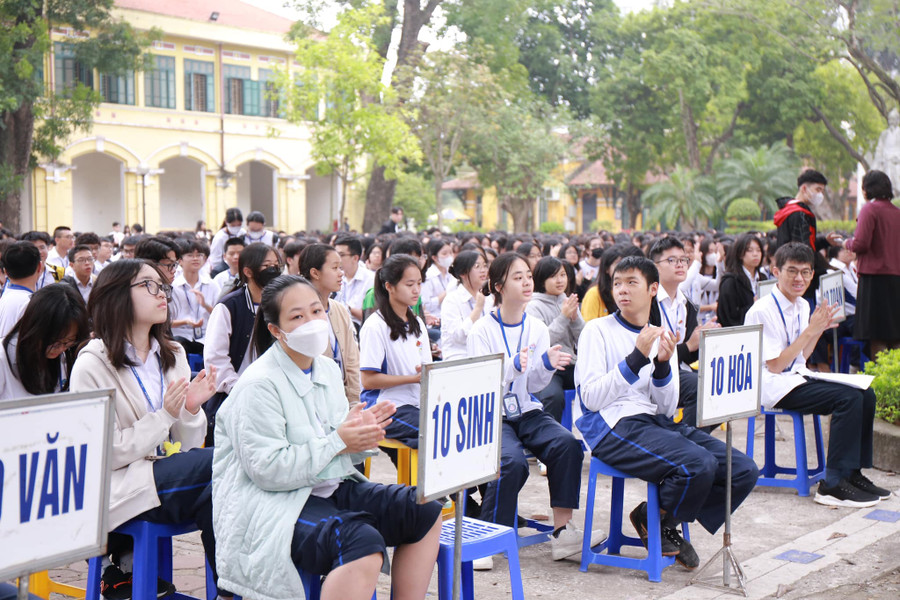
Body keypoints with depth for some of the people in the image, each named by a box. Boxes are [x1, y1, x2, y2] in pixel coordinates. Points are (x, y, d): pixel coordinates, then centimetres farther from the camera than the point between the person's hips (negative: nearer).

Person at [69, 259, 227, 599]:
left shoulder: (172, 355, 11)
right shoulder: (92, 365, -8)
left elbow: (186, 448, 10)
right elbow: (106, 454, -12)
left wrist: (191, 411, -9)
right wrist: (165, 416, -17)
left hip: (167, 475, 6)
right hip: (117, 488, -5)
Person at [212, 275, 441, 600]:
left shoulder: (328, 368, 12)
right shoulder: (259, 385, -14)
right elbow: (267, 469, -22)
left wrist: (361, 432, -3)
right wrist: (337, 442, -17)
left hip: (333, 488, 9)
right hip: (276, 504, -9)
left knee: (426, 511, -3)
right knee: (362, 542, -33)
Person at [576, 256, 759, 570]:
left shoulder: (662, 336, 16)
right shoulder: (597, 331, 1)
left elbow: (667, 408, 8)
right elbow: (591, 398, -11)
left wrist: (663, 365, -11)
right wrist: (636, 358, -17)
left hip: (658, 423, 7)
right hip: (615, 427, -6)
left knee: (745, 471, -8)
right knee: (700, 465, -30)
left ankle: (666, 523, 9)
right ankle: (652, 521, 1)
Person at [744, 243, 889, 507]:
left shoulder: (803, 306, 10)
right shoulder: (762, 311, -16)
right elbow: (775, 366, -17)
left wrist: (818, 329, 2)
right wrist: (810, 330, -17)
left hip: (797, 377, 9)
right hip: (773, 387, -8)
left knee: (866, 394, -7)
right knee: (849, 397, -24)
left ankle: (853, 472, 2)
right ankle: (833, 485, -21)